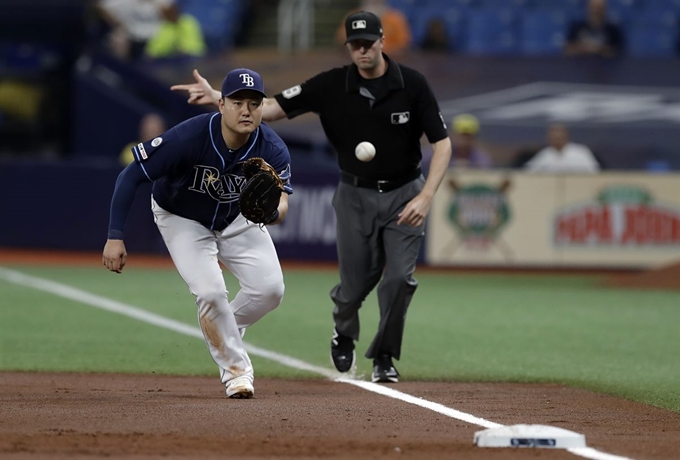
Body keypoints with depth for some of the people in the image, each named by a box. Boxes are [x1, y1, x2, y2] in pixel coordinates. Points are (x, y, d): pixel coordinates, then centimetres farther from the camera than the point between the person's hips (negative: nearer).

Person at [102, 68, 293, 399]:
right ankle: (235, 369, 3)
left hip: (238, 217, 3)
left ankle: (222, 331, 21)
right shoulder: (188, 137, -35)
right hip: (183, 220, -3)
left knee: (270, 288, -10)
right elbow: (130, 176, -28)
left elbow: (282, 205, -34)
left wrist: (271, 211, -60)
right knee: (210, 292, -20)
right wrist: (115, 237, -32)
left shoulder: (273, 150, -27)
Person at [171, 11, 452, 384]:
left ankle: (384, 357, 9)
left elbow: (442, 143, -10)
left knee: (399, 277, -12)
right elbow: (271, 108, -13)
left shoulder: (412, 84, -13)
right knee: (356, 284, 3)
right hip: (355, 195, 1)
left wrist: (426, 197, -22)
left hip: (404, 194, -1)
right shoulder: (332, 86, -11)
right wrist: (216, 98, -27)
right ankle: (344, 335, 38)